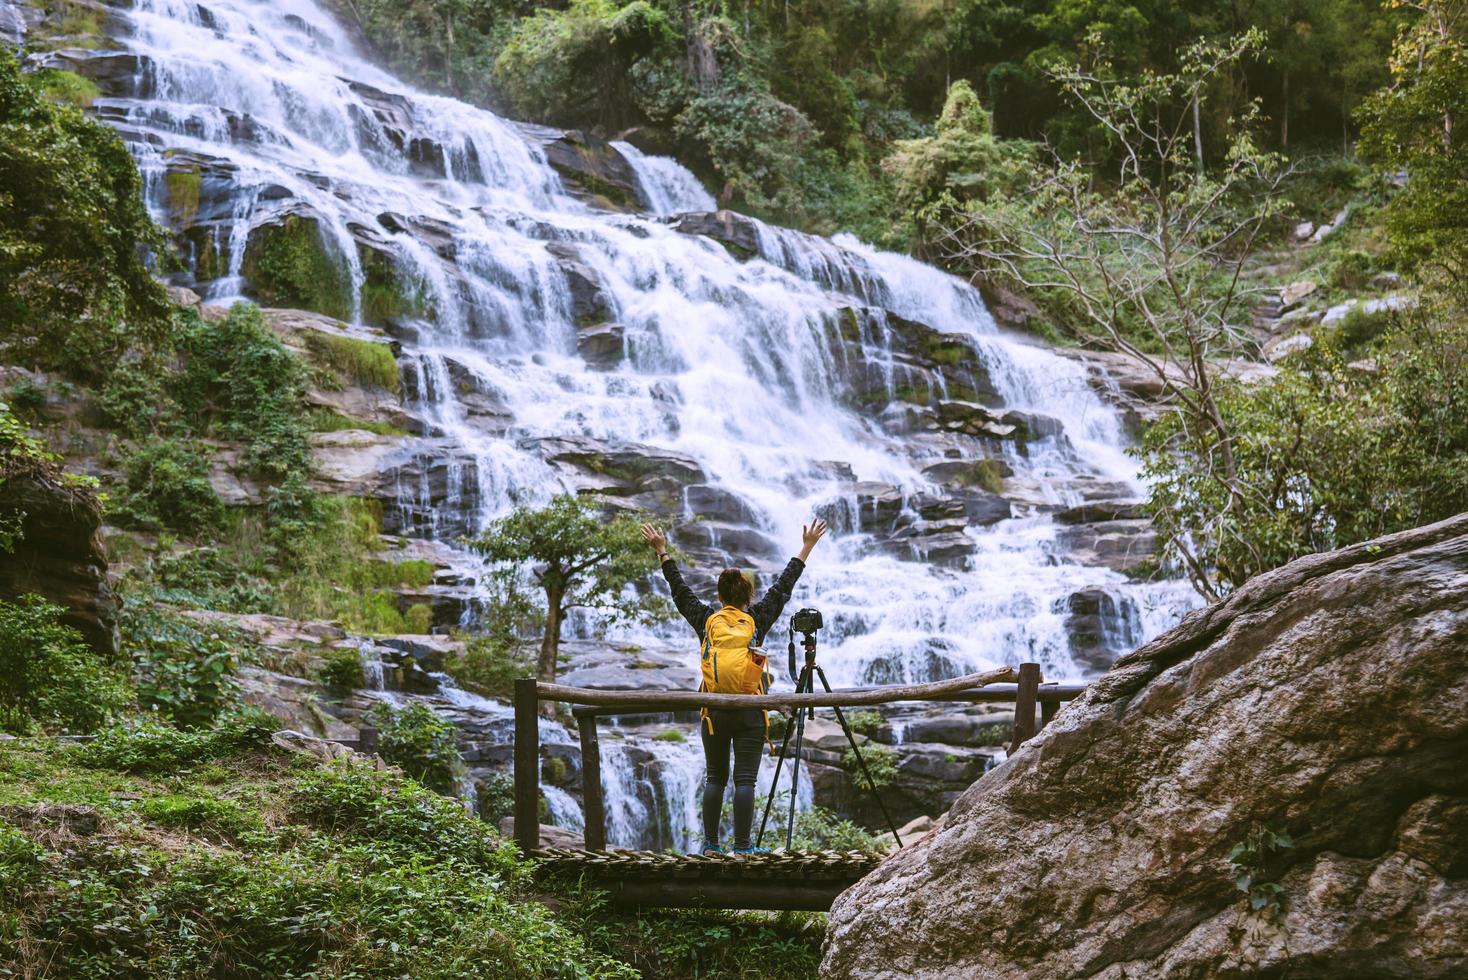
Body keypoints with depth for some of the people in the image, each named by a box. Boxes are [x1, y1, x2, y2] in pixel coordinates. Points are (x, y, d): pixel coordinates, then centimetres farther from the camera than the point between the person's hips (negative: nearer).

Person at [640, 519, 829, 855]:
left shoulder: (706, 619, 2)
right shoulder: (757, 619, -1)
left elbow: (680, 589, 12)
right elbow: (783, 586, 6)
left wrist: (662, 552, 21)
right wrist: (806, 548, 13)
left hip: (714, 711, 2)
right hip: (750, 713, -2)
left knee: (715, 777, 11)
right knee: (745, 779, -2)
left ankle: (711, 844, 11)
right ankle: (742, 848, -5)